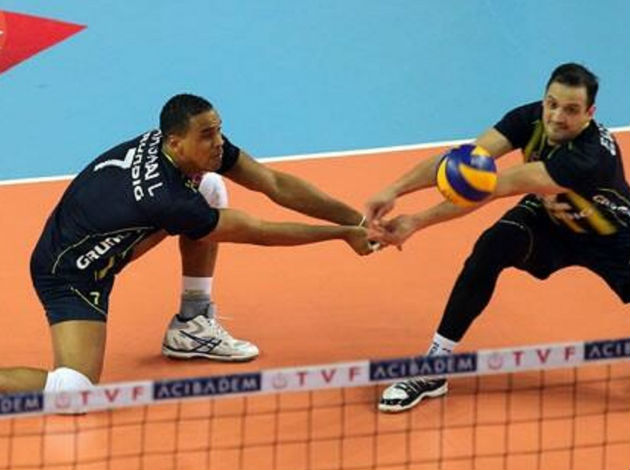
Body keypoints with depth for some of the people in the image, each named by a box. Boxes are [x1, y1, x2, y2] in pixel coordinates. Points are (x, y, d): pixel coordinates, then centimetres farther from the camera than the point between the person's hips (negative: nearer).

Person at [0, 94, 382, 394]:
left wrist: (357, 219, -18)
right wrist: (344, 234, -20)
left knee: (209, 188, 5)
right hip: (67, 274, -10)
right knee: (74, 394, -27)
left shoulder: (202, 147, -13)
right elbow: (257, 232, -26)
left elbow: (275, 184, -10)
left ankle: (192, 326, 14)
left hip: (103, 248, 10)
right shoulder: (164, 199, -35)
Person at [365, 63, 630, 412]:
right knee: (491, 247, -24)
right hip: (548, 217, 4)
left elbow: (497, 187, -45)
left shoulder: (591, 157, -40)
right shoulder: (531, 118, -25)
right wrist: (395, 190, -49)